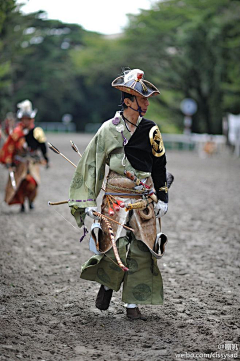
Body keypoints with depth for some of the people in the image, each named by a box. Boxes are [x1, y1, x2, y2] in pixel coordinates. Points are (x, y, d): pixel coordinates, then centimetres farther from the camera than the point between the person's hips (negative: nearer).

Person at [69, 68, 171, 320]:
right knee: (116, 247, -12)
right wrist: (88, 201, -2)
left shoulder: (150, 131, 6)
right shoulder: (109, 129, -3)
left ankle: (132, 304, 11)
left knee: (141, 251, -1)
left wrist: (162, 198, 11)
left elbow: (159, 166, 15)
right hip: (115, 198, -3)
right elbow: (91, 165, 2)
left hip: (144, 200, 3)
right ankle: (107, 285, 19)